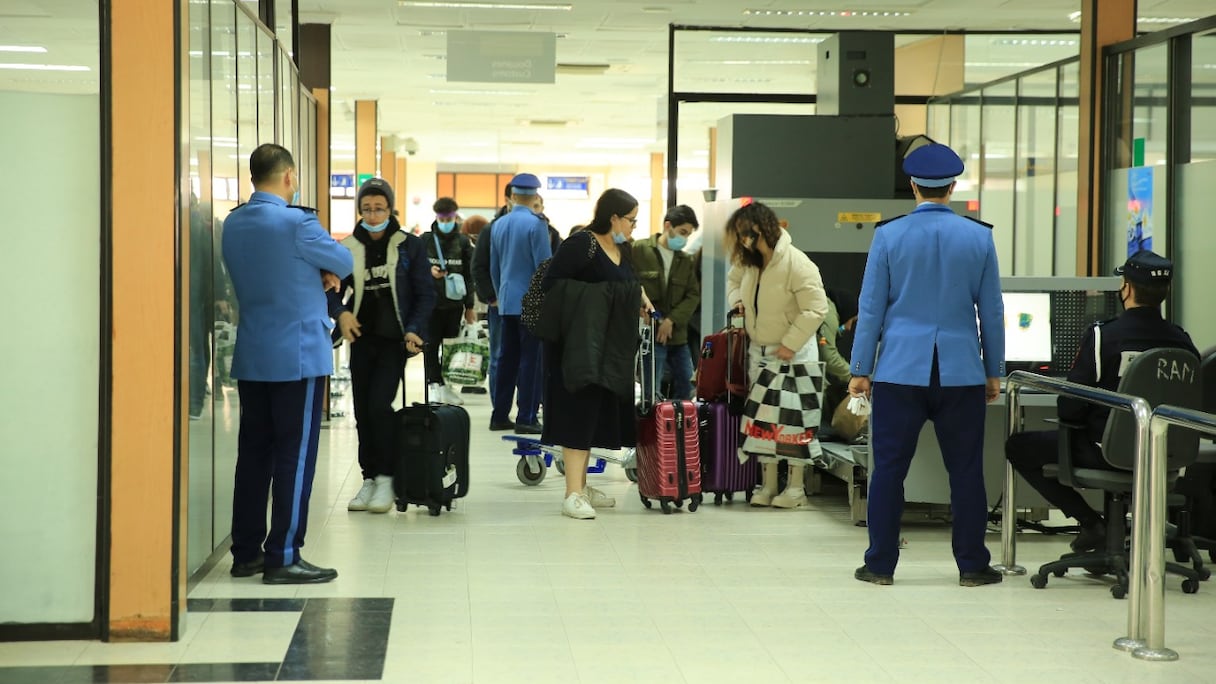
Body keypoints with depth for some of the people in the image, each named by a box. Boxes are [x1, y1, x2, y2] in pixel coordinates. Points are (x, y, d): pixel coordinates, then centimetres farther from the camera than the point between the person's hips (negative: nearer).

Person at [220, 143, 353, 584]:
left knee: (253, 452, 11)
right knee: (295, 456, -2)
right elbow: (343, 262, -3)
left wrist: (317, 275, 4)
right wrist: (327, 271, 17)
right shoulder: (296, 223, -15)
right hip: (297, 356, -7)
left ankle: (246, 552, 16)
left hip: (251, 357, 7)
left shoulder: (233, 225, 8)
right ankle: (283, 557, -2)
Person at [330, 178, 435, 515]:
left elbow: (425, 294, 0)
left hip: (394, 339, -3)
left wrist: (414, 330, -13)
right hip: (362, 338, 3)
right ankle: (369, 479, 15)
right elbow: (332, 292, 9)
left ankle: (386, 478, -3)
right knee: (362, 411, 4)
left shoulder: (410, 246, 0)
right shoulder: (348, 248, 5)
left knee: (379, 405, -14)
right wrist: (341, 313, -12)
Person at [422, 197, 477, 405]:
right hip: (431, 301, -1)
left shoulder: (463, 241, 6)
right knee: (431, 345, -1)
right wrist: (429, 271, -16)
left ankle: (446, 384, 10)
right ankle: (435, 383, 4)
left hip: (454, 302, 1)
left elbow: (468, 275, 7)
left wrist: (469, 306, 5)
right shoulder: (425, 240, 4)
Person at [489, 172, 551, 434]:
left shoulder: (498, 225, 8)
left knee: (506, 359, 12)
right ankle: (526, 418, -3)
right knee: (531, 360, -3)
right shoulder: (536, 224, -12)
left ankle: (500, 415, 15)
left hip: (507, 302, 6)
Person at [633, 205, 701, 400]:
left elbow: (693, 295, 5)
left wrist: (671, 320, -9)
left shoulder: (687, 261, 13)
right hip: (649, 333, -6)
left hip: (678, 335, 6)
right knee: (651, 394, -5)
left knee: (685, 388, 11)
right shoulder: (639, 251, -4)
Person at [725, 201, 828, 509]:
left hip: (793, 354, -8)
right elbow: (734, 279, 25)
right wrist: (737, 300, 4)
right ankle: (768, 484, 18)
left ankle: (796, 487, 5)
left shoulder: (796, 263, -22)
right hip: (759, 352, 8)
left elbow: (816, 308, -23)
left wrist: (790, 344, -23)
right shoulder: (747, 262, 2)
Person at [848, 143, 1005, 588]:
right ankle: (972, 565, 11)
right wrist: (994, 371, 14)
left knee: (889, 468, 4)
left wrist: (861, 369, 5)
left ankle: (880, 564, 8)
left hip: (900, 368, -1)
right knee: (966, 470, 7)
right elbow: (992, 311, 5)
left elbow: (871, 308, -1)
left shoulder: (889, 235, -2)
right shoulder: (979, 237, 1)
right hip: (960, 371, 1)